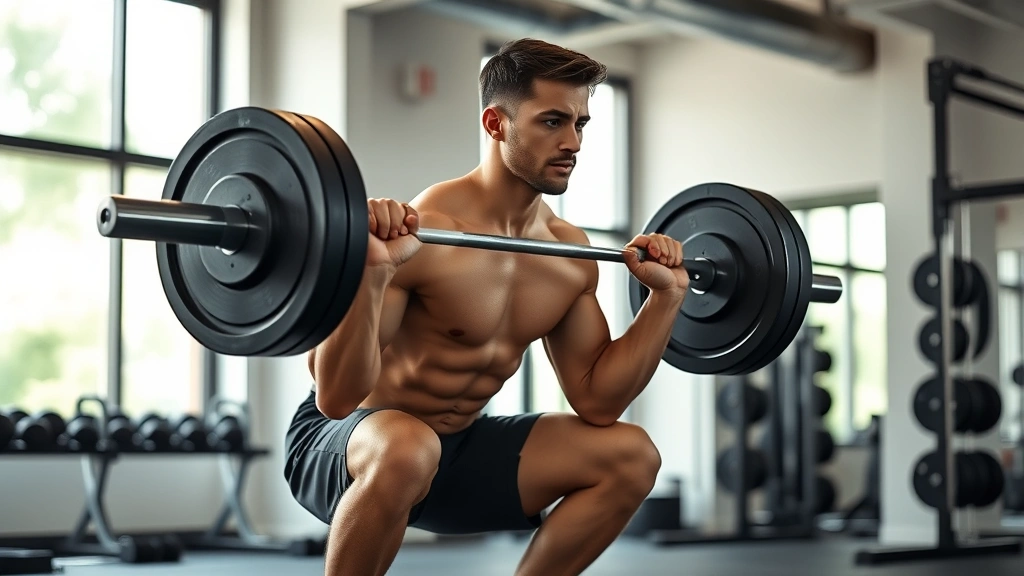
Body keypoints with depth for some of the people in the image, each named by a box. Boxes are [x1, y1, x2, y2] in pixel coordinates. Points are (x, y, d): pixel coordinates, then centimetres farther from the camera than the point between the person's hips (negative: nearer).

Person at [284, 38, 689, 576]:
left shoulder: (569, 250, -1)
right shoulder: (423, 232, -25)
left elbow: (597, 401, 3)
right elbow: (336, 397, -29)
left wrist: (667, 294, -1)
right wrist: (371, 270, -43)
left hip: (459, 449, 7)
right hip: (343, 444, -7)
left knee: (631, 456, -1)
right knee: (406, 449, -40)